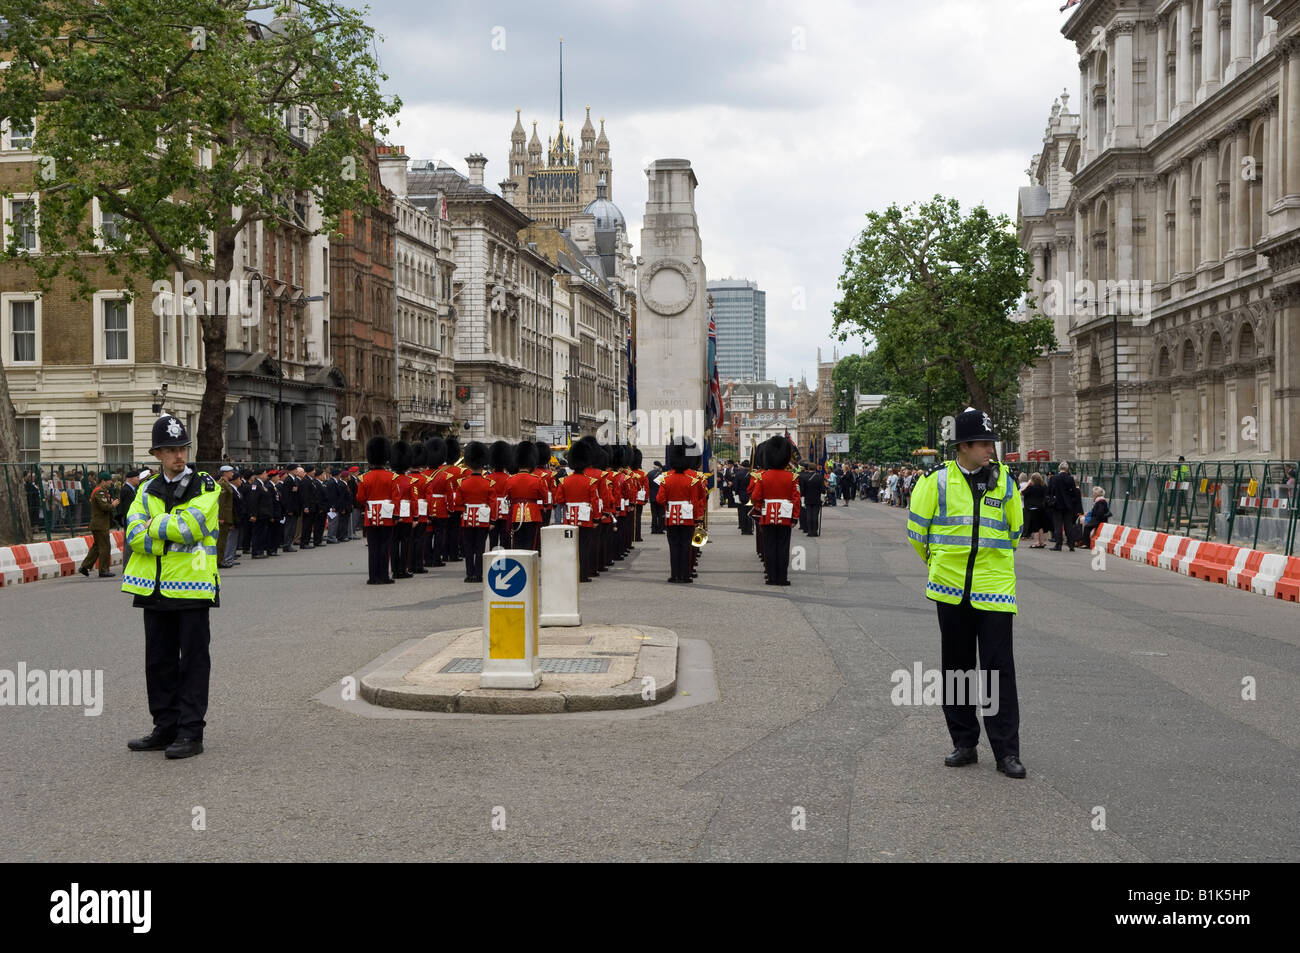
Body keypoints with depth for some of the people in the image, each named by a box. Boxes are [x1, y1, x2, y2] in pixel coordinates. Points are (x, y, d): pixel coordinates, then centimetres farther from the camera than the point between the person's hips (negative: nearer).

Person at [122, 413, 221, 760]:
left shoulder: (205, 487, -3)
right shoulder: (148, 490, 11)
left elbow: (190, 527, -19)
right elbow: (135, 536, -3)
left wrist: (154, 525, -8)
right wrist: (175, 534, -15)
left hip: (192, 588, -5)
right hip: (155, 589, 5)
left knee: (193, 662, 0)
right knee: (159, 662, 11)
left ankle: (191, 733, 5)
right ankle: (166, 729, 21)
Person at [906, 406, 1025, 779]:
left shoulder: (1004, 480, 3)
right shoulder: (937, 480, -4)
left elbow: (1014, 531, 15)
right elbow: (917, 527, 6)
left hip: (994, 588, 0)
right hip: (950, 589, 0)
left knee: (999, 668, -3)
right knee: (957, 667, 9)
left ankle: (1007, 751, 3)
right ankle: (964, 743, 21)